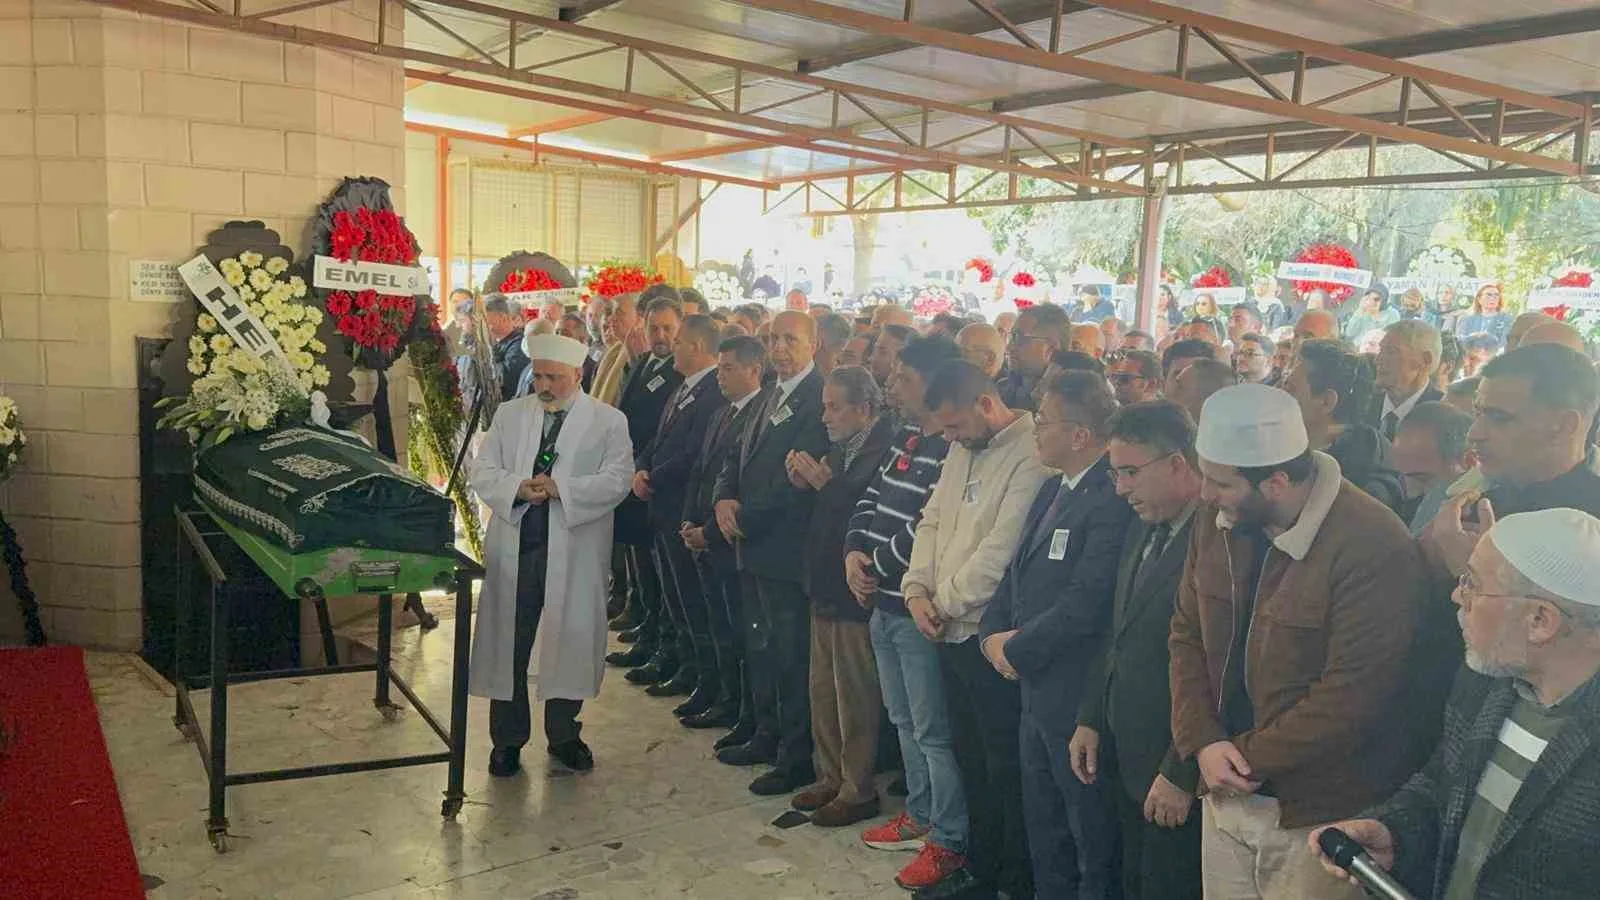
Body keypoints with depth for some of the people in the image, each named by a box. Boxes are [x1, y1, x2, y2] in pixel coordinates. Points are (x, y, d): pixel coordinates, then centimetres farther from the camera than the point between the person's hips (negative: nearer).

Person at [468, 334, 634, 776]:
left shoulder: (609, 421, 1)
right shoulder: (510, 414, 10)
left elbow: (616, 479, -9)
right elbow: (481, 470, 6)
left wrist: (561, 488, -20)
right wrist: (517, 487, -15)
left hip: (574, 550, -2)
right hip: (514, 544, 2)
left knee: (570, 640, 7)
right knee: (507, 642, 7)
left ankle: (563, 735, 26)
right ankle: (508, 740, 22)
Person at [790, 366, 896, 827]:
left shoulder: (886, 449, -18)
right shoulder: (841, 447, 10)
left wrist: (825, 483, -20)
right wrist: (806, 481, -5)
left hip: (856, 592, -9)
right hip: (827, 584, 9)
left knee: (855, 695, 3)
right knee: (823, 689, 17)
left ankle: (858, 791, 17)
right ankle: (831, 777, 31)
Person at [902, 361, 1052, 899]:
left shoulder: (1031, 456, -17)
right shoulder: (962, 450, 12)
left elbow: (1001, 551, -22)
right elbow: (932, 522, 15)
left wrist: (944, 600, -11)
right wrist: (917, 590, 1)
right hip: (951, 634, 8)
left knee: (1006, 767, 4)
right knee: (971, 758, 19)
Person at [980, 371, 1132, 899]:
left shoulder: (1112, 500, -21)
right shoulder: (1053, 490, 11)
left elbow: (1086, 602, -25)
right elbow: (1018, 573, 15)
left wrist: (1018, 651, -14)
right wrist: (993, 633, -1)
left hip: (1077, 696, -9)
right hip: (1035, 687, 9)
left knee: (1091, 833, 9)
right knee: (1042, 825, 22)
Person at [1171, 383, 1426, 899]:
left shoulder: (1375, 550, -22)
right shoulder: (1216, 521, -1)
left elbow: (1352, 696, -22)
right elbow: (1187, 636, 5)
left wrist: (1246, 758, -15)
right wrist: (1203, 742, -8)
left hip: (1317, 817, -6)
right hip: (1225, 796, 6)